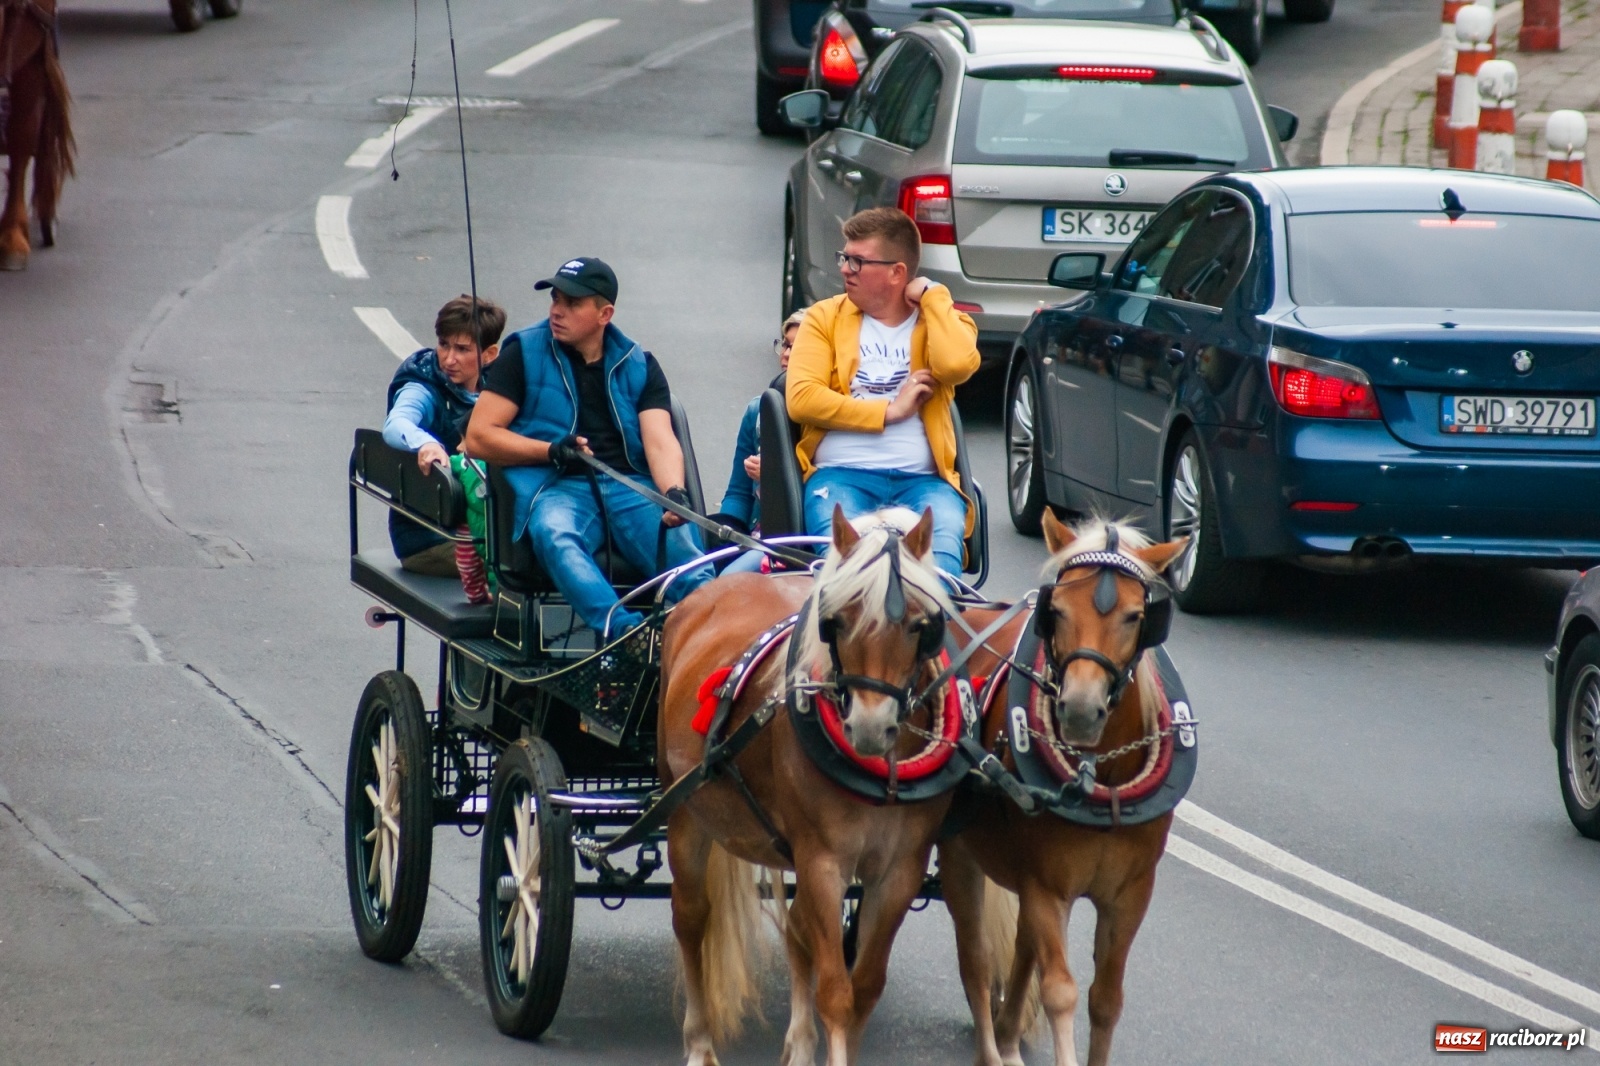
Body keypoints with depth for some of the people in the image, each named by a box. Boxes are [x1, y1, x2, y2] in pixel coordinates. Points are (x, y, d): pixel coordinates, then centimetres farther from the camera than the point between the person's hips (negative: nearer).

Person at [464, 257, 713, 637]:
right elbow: (478, 437, 8)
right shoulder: (524, 353, 15)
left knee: (680, 539, -31)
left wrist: (674, 493, -18)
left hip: (630, 487, 2)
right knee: (554, 535, -39)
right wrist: (551, 451, -7)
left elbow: (660, 440, 4)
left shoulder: (639, 366, 19)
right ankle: (620, 628, -60)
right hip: (557, 488, -2)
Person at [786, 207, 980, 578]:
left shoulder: (940, 318, 15)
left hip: (921, 479, 0)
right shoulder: (826, 317, 16)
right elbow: (801, 398, 1)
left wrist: (931, 296, 3)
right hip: (842, 474, 0)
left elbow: (957, 365, -11)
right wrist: (889, 411, -5)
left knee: (942, 546, -33)